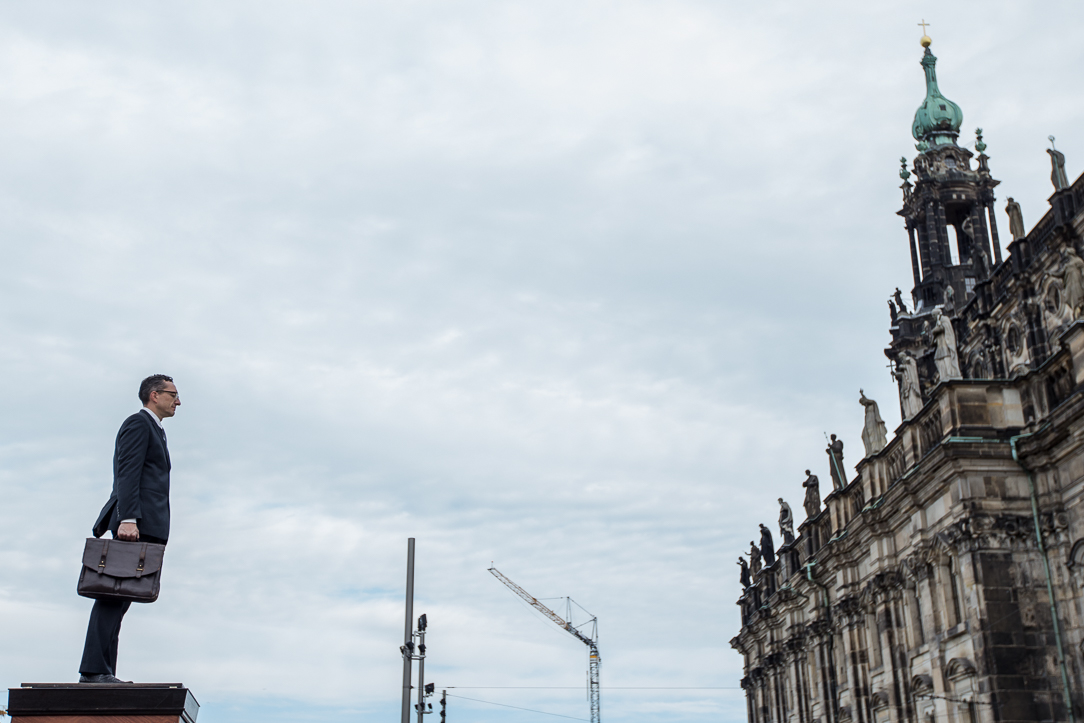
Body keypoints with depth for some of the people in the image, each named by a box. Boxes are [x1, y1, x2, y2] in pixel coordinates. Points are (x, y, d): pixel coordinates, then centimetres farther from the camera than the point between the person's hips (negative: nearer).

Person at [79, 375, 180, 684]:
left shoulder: (154, 430, 29)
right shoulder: (138, 423, -1)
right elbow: (127, 473, -13)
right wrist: (128, 518, -23)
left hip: (145, 526, 10)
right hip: (136, 522, -10)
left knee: (118, 596, 5)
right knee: (115, 595, -13)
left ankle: (101, 672, 4)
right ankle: (94, 670, -16)